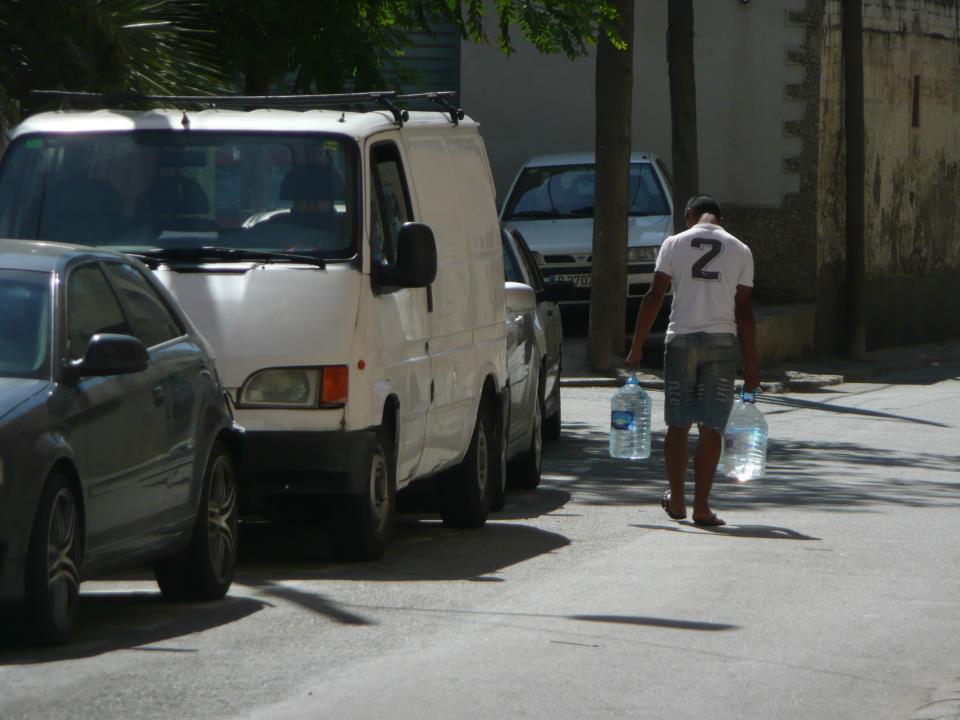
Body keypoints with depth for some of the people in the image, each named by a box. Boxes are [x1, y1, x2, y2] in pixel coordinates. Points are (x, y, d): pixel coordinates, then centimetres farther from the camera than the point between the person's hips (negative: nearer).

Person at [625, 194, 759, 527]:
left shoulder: (674, 244, 5)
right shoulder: (740, 251, 6)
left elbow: (654, 296, -1)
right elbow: (744, 311, 4)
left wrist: (637, 347, 3)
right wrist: (751, 366, 6)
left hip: (681, 338, 0)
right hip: (722, 341, 0)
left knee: (678, 424, 12)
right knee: (711, 427, 1)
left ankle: (677, 501, 19)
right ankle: (701, 507, -2)